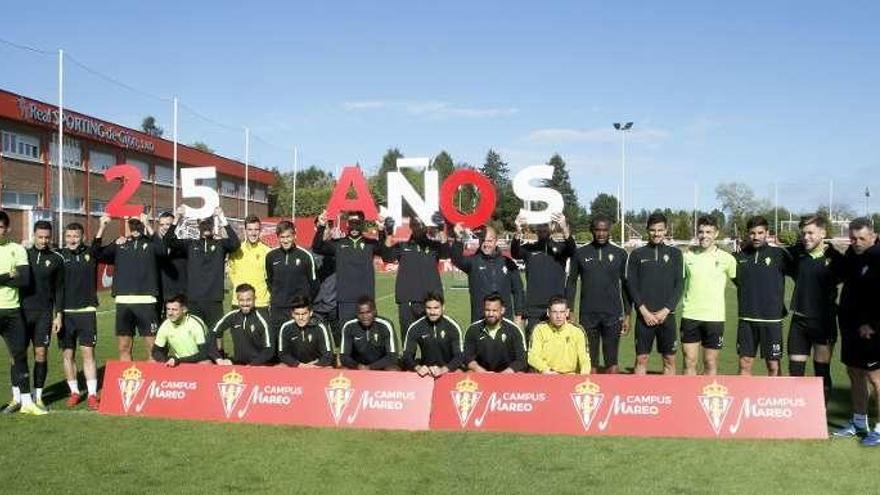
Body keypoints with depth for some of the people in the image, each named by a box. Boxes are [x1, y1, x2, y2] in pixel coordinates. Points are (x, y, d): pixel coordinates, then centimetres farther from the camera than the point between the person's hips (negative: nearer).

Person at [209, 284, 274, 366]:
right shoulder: (232, 316, -1)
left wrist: (252, 365, -20)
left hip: (259, 366, -5)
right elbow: (213, 334, 2)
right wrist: (218, 358, -8)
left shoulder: (261, 320, -11)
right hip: (237, 364, 5)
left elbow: (269, 350, -11)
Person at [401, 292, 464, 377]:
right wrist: (418, 368, -30)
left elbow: (460, 356, -14)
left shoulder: (453, 327, -8)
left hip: (448, 368, -2)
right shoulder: (415, 328, -4)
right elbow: (407, 355, -7)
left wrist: (443, 369, -33)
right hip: (425, 368, 2)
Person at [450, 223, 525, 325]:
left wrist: (518, 315, 6)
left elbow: (518, 291, 12)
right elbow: (457, 259, -19)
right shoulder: (473, 261, 2)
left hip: (504, 318, 2)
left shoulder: (507, 263, 8)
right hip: (479, 319, -2)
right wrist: (458, 239, -36)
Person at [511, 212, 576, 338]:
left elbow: (572, 249, -15)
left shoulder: (560, 247, 7)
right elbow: (514, 254, -14)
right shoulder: (528, 248, 6)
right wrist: (518, 233, -36)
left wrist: (565, 229, -37)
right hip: (533, 308, 0)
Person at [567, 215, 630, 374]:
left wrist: (627, 314, 4)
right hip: (587, 315, 0)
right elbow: (572, 282, 7)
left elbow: (625, 285, 8)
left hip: (613, 314, 0)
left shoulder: (620, 254, 5)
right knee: (589, 362, 5)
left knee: (612, 362, 0)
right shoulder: (580, 253, 4)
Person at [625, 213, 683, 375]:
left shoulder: (675, 253, 7)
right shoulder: (637, 254, 6)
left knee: (669, 359, 4)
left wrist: (666, 310, -8)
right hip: (644, 315, -1)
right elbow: (631, 285, 1)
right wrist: (644, 310, -9)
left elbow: (679, 284, 3)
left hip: (667, 315, 1)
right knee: (641, 359, 1)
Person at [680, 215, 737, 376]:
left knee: (710, 364, 7)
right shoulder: (688, 255, 2)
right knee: (689, 362, 5)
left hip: (714, 317, -1)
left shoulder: (726, 258, -3)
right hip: (689, 315, 2)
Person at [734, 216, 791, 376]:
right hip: (746, 319, 3)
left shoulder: (779, 254, -4)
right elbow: (737, 281, 17)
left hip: (772, 319, -3)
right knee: (744, 363, 6)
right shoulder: (740, 256, 5)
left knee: (773, 366, 3)